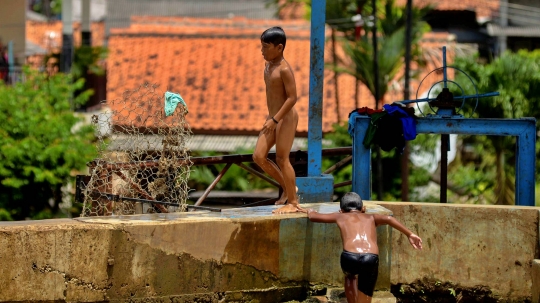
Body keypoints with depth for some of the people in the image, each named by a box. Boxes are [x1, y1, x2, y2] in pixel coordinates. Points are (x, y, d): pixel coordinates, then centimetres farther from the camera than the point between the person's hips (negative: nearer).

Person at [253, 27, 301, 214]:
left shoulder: (284, 69, -17)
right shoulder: (268, 66, 10)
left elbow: (292, 98, -21)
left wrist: (275, 119, -23)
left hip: (286, 117, -9)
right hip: (273, 118, 9)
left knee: (282, 159, -6)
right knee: (259, 156, 4)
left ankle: (293, 202, 3)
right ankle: (287, 188, 19)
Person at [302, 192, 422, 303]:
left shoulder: (341, 216, 32)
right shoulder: (370, 218, 31)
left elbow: (313, 216, 45)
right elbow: (388, 219, 9)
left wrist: (310, 211, 67)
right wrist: (409, 234, 7)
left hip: (350, 257, 1)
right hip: (371, 258, -1)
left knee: (350, 277, 38)